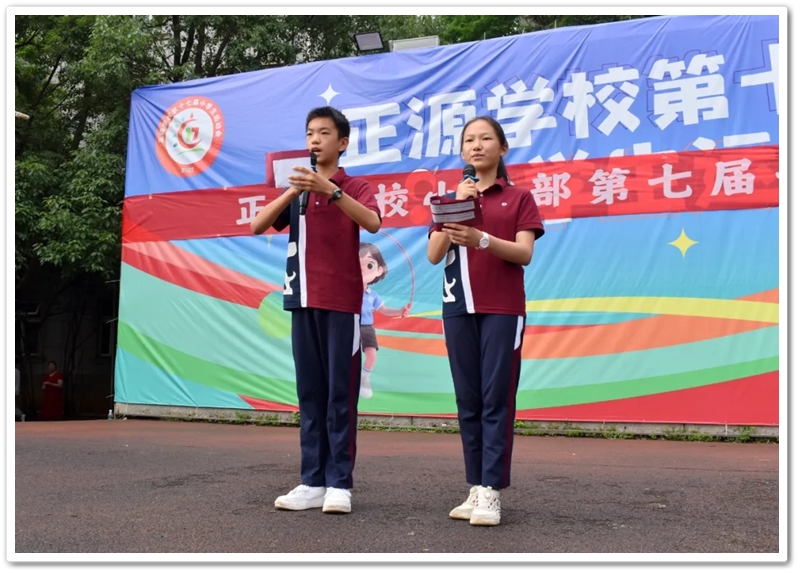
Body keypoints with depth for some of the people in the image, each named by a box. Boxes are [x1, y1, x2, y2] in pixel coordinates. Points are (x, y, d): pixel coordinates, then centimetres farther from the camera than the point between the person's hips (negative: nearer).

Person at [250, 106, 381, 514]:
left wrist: (330, 189, -27)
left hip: (342, 302, -4)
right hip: (303, 301, 4)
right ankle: (312, 482, 8)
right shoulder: (296, 191, 15)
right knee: (310, 393, 5)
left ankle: (340, 484, 0)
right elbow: (258, 227, 2)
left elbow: (373, 223, -19)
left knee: (340, 393, -3)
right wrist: (291, 192, -11)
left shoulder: (354, 187, 2)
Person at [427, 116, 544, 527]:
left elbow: (524, 253, -8)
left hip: (502, 309, -3)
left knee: (496, 400, -7)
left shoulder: (519, 198, 5)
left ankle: (491, 492, -7)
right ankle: (476, 487, 10)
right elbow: (434, 255, 2)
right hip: (459, 308, 4)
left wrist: (481, 239, -25)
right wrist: (456, 205, -9)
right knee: (468, 401, 4)